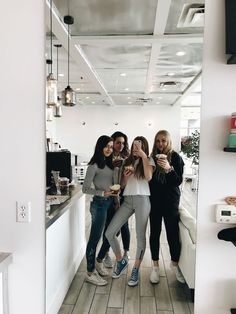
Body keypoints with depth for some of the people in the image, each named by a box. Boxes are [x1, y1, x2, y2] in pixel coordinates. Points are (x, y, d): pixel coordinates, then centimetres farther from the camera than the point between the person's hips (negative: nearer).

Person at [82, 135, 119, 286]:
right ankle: (90, 273, 14)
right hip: (100, 204, -8)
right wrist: (103, 193, -20)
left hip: (110, 203, 8)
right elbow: (85, 188, -13)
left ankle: (96, 263, 33)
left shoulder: (109, 163, 11)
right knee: (95, 238, 1)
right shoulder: (94, 165, -12)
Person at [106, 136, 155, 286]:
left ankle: (136, 270, 20)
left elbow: (148, 177, -16)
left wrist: (143, 155, -15)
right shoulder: (128, 161, 16)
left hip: (142, 199, -4)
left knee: (140, 236, 0)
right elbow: (123, 184, 14)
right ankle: (121, 260, 21)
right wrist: (126, 175, -8)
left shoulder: (149, 160, 6)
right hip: (127, 199, 4)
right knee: (109, 233, -3)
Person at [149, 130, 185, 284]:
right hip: (155, 200, 3)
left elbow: (179, 181, -10)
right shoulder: (153, 157, 4)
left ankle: (175, 263, 25)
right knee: (154, 232, 7)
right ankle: (155, 266, 22)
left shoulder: (175, 157, -5)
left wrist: (169, 169, -26)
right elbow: (149, 178, 10)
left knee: (173, 232, 1)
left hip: (170, 201, -2)